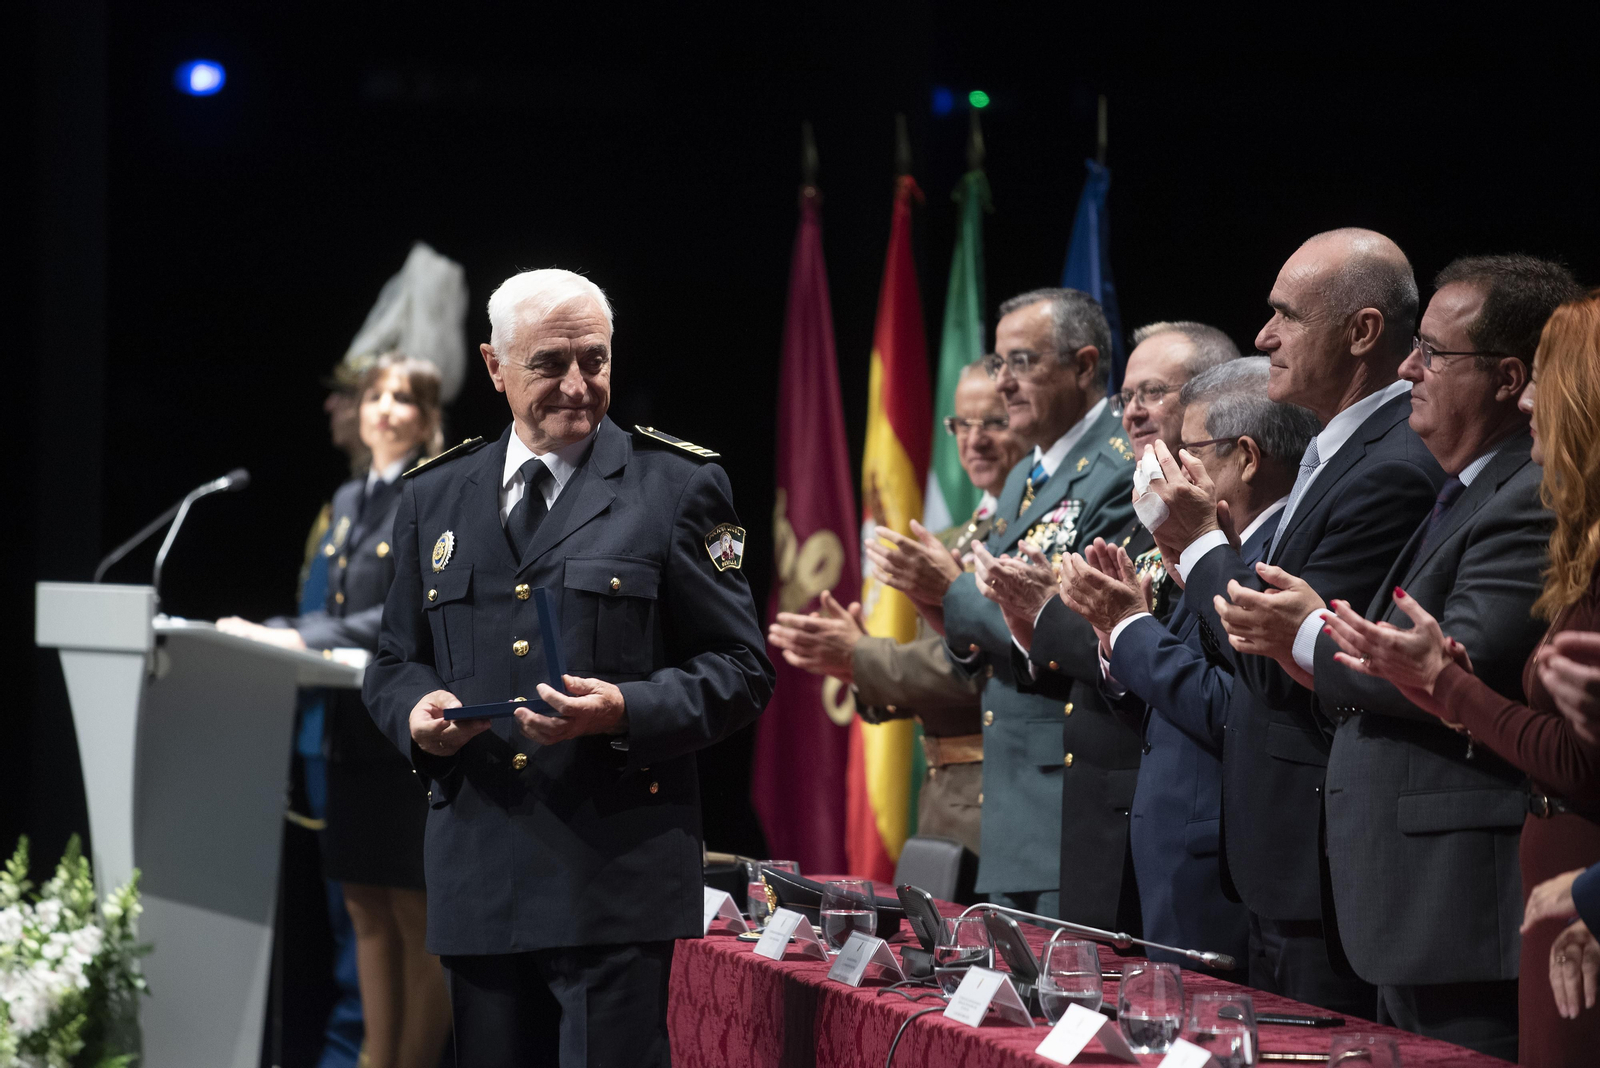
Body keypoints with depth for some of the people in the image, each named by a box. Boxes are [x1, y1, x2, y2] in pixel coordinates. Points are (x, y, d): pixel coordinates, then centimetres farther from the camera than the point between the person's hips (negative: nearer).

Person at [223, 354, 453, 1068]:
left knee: (417, 912, -3)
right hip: (356, 731, 8)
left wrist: (303, 639, -22)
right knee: (367, 907, 8)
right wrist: (269, 633, 1)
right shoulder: (349, 501, 17)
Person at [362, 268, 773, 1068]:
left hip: (616, 875, -4)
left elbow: (740, 671, 1)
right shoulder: (435, 498, 15)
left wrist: (625, 710, -17)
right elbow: (393, 662, 21)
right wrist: (415, 709, -3)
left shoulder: (678, 487, 3)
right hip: (479, 874, 4)